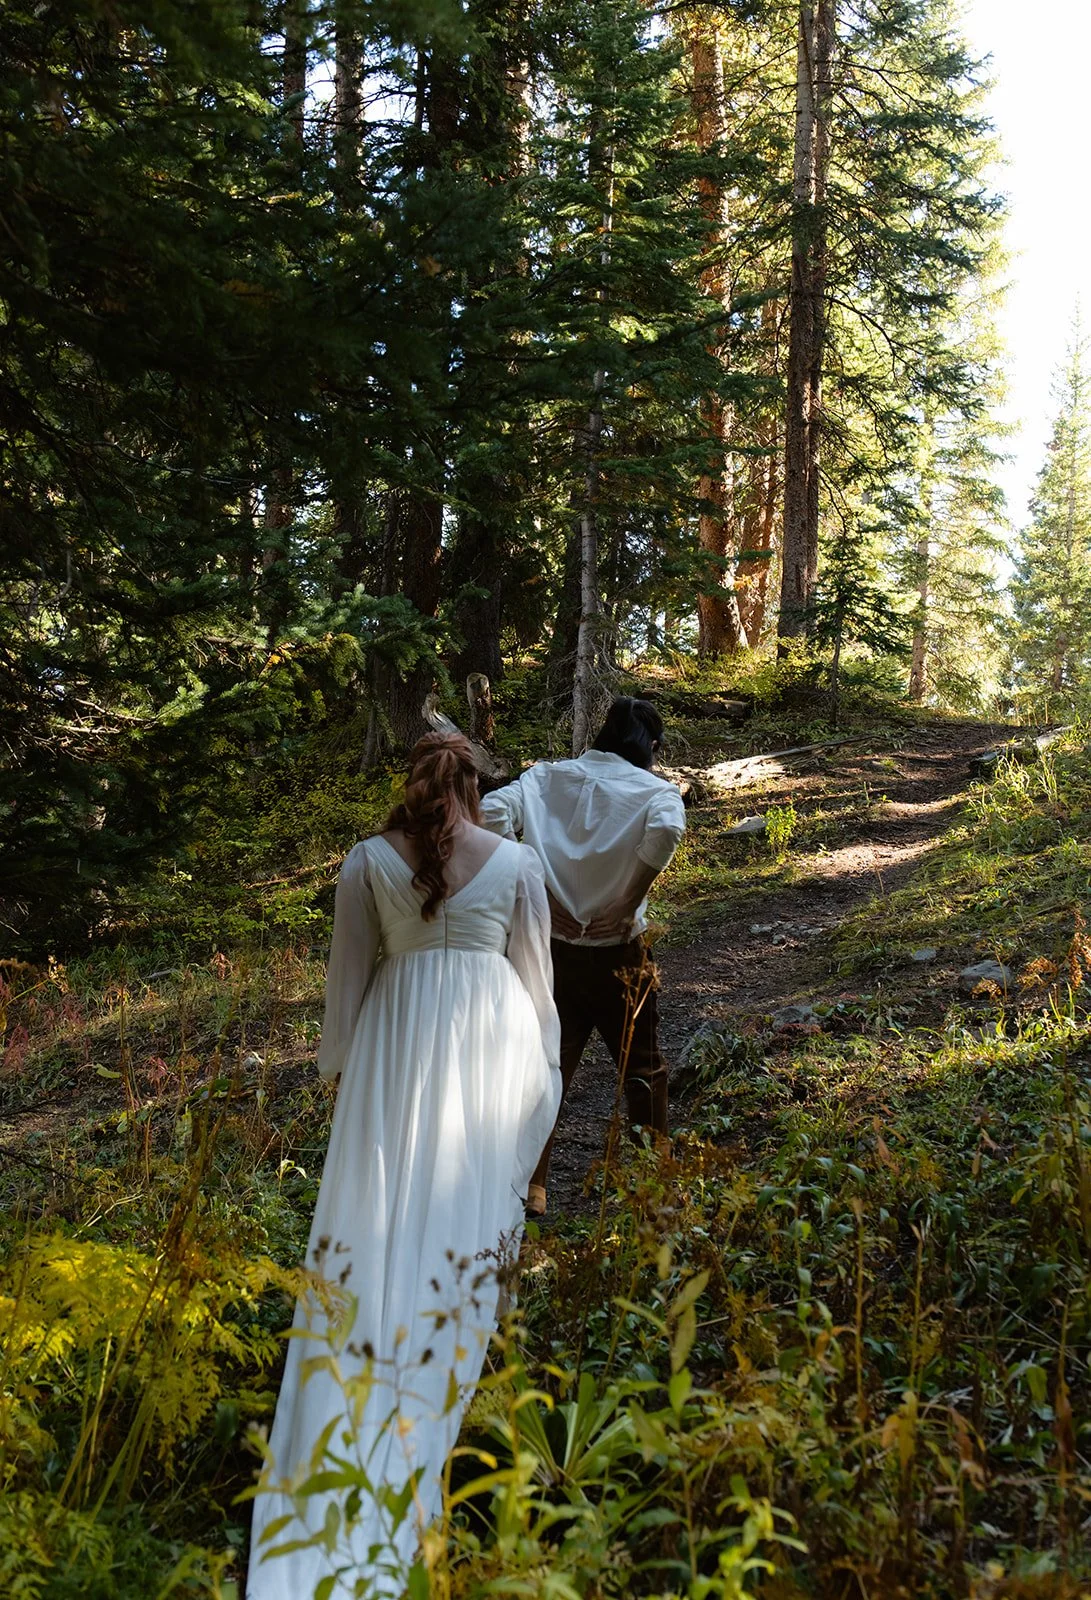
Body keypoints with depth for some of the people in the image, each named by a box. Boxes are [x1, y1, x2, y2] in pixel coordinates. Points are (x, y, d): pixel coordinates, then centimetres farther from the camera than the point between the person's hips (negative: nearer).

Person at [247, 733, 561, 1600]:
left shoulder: (369, 861, -2)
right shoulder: (516, 860, -2)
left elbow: (350, 972, 4)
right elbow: (535, 972, 4)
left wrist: (341, 1060, 16)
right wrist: (543, 1062, 15)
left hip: (401, 1035, 0)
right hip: (492, 1038, 0)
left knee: (388, 1205, 5)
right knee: (470, 1199, 9)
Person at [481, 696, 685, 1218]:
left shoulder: (547, 777, 4)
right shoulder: (654, 790, -6)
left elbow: (492, 812, -12)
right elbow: (666, 830, -29)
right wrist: (631, 900, -19)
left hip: (551, 948, 3)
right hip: (616, 955, -3)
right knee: (643, 1070, 16)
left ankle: (531, 1187, 16)